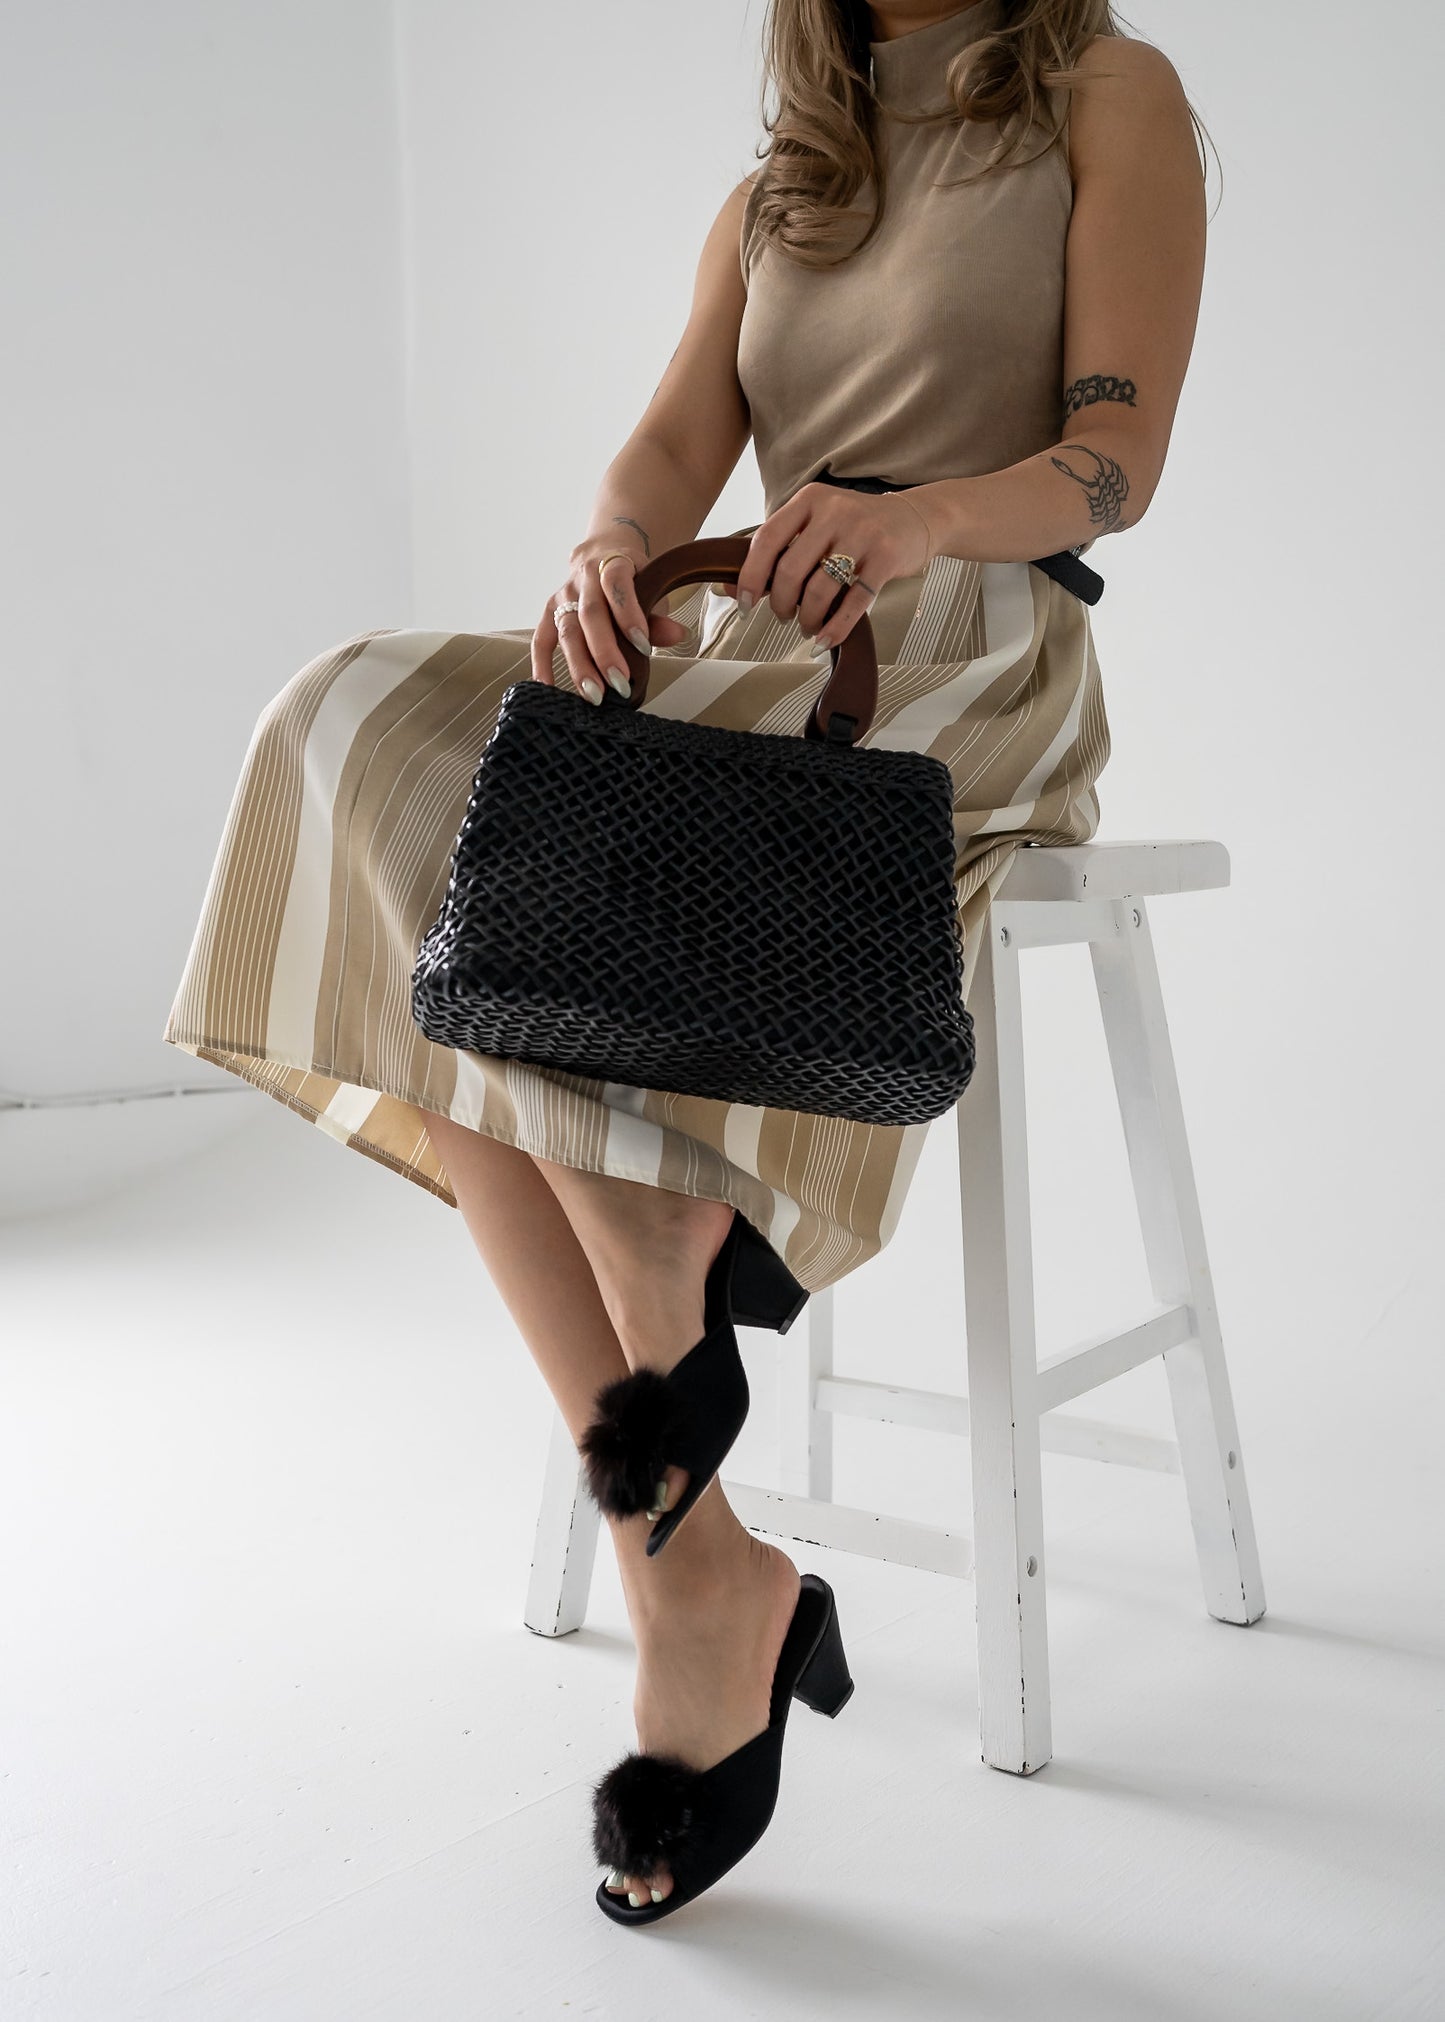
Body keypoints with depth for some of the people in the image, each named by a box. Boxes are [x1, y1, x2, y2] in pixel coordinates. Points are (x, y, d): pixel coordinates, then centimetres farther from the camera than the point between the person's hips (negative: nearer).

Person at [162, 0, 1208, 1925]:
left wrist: (932, 510, -26)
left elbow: (1116, 458, -3)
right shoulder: (770, 199, 25)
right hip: (739, 663, 5)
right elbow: (671, 451, 7)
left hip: (971, 674, -5)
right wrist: (609, 554, -18)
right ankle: (708, 1579, -25)